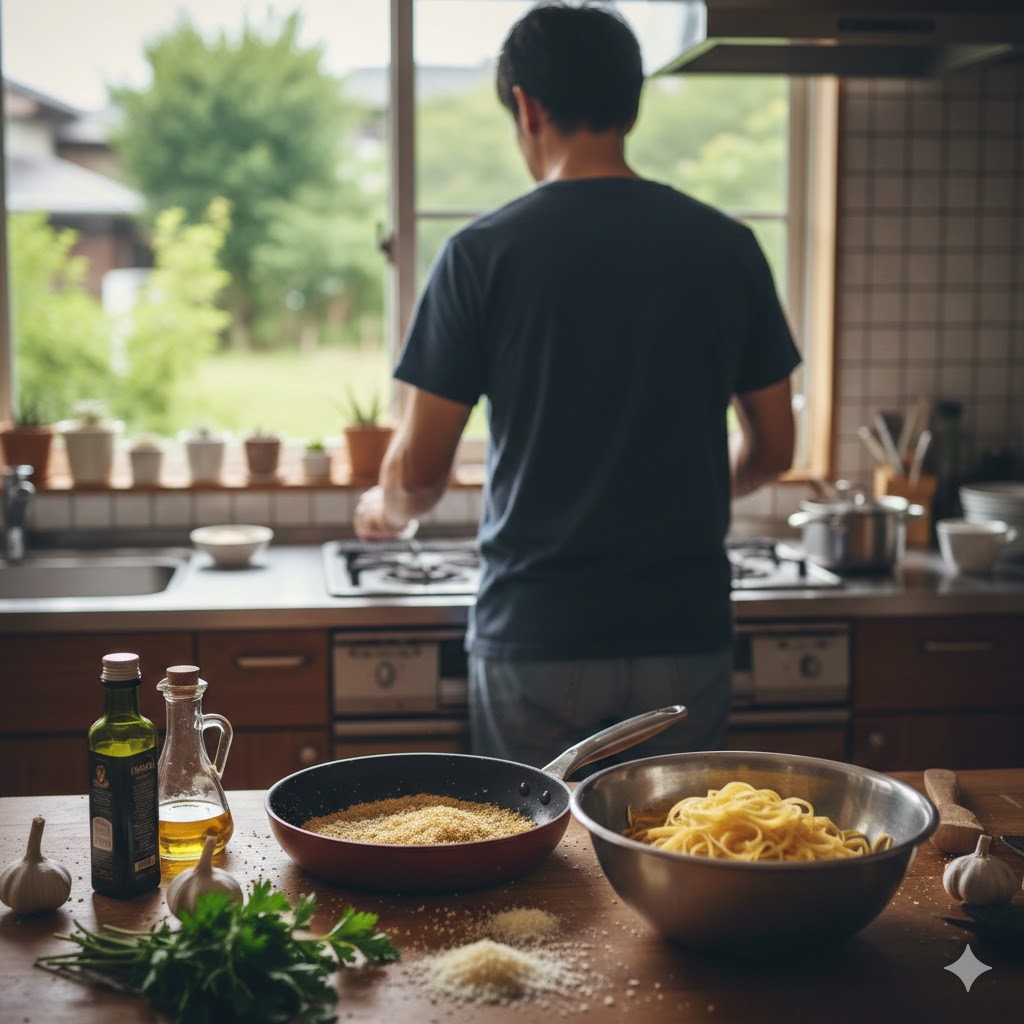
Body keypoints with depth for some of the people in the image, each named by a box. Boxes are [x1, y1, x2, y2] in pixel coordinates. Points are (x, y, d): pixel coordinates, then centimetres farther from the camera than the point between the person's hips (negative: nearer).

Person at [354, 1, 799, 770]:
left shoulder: (485, 252, -8)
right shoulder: (726, 247, 0)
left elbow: (419, 469, -5)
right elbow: (772, 450, 7)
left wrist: (387, 508, 17)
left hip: (534, 641, -2)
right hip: (685, 638, 2)